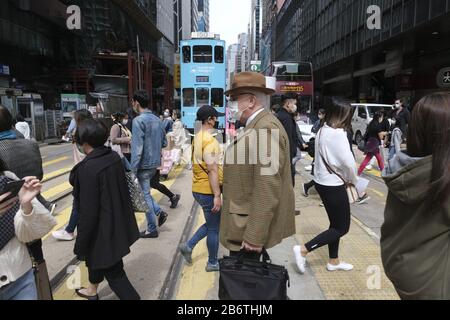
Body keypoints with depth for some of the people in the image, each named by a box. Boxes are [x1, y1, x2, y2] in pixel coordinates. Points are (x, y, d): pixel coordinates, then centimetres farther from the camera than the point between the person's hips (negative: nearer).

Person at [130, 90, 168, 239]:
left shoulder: (139, 120, -16)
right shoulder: (157, 119, 7)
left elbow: (137, 148, -21)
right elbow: (164, 143, 13)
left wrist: (133, 170, -18)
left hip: (144, 164, -7)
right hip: (155, 163, 7)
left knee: (145, 195, 5)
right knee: (145, 192, 23)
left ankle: (152, 230, 14)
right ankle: (159, 212, 14)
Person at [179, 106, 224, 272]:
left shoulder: (198, 137, 9)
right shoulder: (210, 141, -21)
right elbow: (212, 170, -24)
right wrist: (217, 195, -22)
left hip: (199, 188, 9)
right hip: (208, 191, -9)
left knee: (211, 224, 24)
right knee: (214, 228, 7)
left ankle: (189, 246, 25)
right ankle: (213, 263, 22)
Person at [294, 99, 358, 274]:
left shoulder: (322, 130, 6)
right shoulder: (338, 133, -20)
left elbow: (326, 157, 7)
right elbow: (348, 161, -21)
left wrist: (346, 177, 4)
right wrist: (353, 180, -2)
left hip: (322, 181, 9)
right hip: (333, 185, -9)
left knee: (335, 223, 20)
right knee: (342, 227, 5)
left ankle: (333, 261, 31)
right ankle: (303, 250, 0)